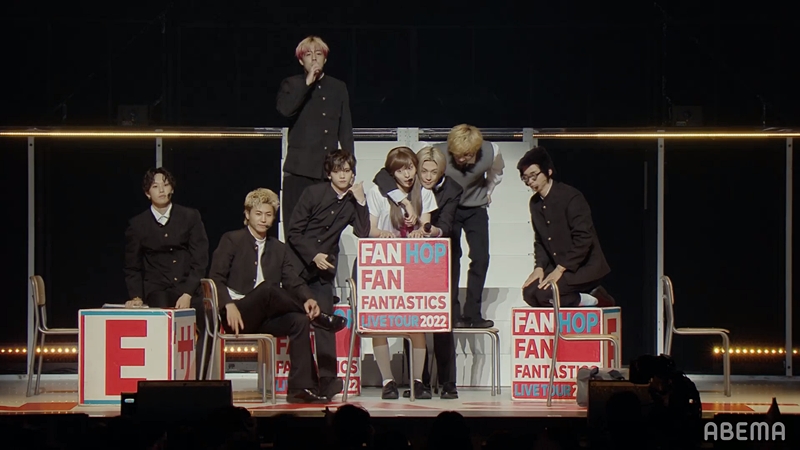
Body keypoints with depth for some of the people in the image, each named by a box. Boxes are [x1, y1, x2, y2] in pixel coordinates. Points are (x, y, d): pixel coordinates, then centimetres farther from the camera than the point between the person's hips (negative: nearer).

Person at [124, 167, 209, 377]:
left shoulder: (190, 217, 9)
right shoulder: (137, 224, 10)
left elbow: (200, 260, 4)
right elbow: (132, 268, 14)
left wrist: (187, 294, -9)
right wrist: (136, 297, -4)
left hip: (188, 295, 1)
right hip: (156, 294, -1)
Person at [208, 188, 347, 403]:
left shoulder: (279, 249, 20)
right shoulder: (231, 240, 5)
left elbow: (293, 282, 9)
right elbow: (215, 277, -4)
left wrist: (308, 299, -15)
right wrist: (229, 305, -23)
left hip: (265, 319, 5)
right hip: (237, 315, -5)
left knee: (299, 320, -24)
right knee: (267, 288, -34)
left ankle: (301, 387, -29)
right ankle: (318, 317, -16)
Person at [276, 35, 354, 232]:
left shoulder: (338, 88, 16)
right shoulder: (291, 85, 10)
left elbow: (346, 131, 16)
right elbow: (285, 109, -13)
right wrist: (308, 83, -11)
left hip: (329, 169, 2)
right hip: (300, 169, -2)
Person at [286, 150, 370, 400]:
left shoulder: (352, 202, 5)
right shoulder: (313, 194, -4)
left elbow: (363, 234, -7)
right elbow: (294, 232, -5)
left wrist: (361, 201, -12)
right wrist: (313, 255, -15)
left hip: (323, 270, 2)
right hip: (298, 264, -2)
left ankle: (328, 379, -11)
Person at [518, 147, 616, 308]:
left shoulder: (571, 197, -16)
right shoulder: (535, 203, 8)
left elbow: (583, 239, -22)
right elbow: (539, 241, 12)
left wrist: (560, 269, -23)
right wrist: (539, 267, -6)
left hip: (584, 267, -9)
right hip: (559, 268, 9)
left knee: (542, 293, -27)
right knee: (529, 293, -9)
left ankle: (589, 301, -4)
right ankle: (587, 296, 3)